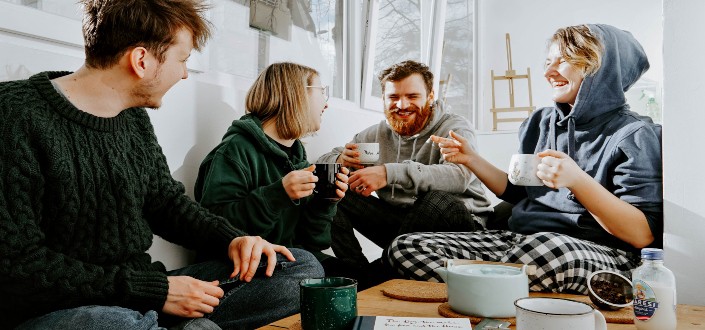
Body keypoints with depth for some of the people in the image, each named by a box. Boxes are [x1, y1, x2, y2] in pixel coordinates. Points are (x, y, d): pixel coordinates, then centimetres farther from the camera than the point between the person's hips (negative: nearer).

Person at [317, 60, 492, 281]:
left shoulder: (454, 128, -7)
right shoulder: (377, 133, 6)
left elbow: (459, 176, -30)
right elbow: (322, 163, 6)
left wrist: (390, 172, -40)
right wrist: (340, 161, -20)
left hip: (455, 222, -3)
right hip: (397, 220, 4)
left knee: (439, 200, -38)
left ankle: (380, 273, -19)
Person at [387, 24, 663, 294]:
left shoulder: (634, 135, -4)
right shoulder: (539, 122, 15)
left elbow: (643, 235, -13)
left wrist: (578, 180, -24)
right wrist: (470, 159, 14)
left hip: (601, 254, -6)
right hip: (521, 239, 6)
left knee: (542, 248, -44)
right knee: (407, 248, -11)